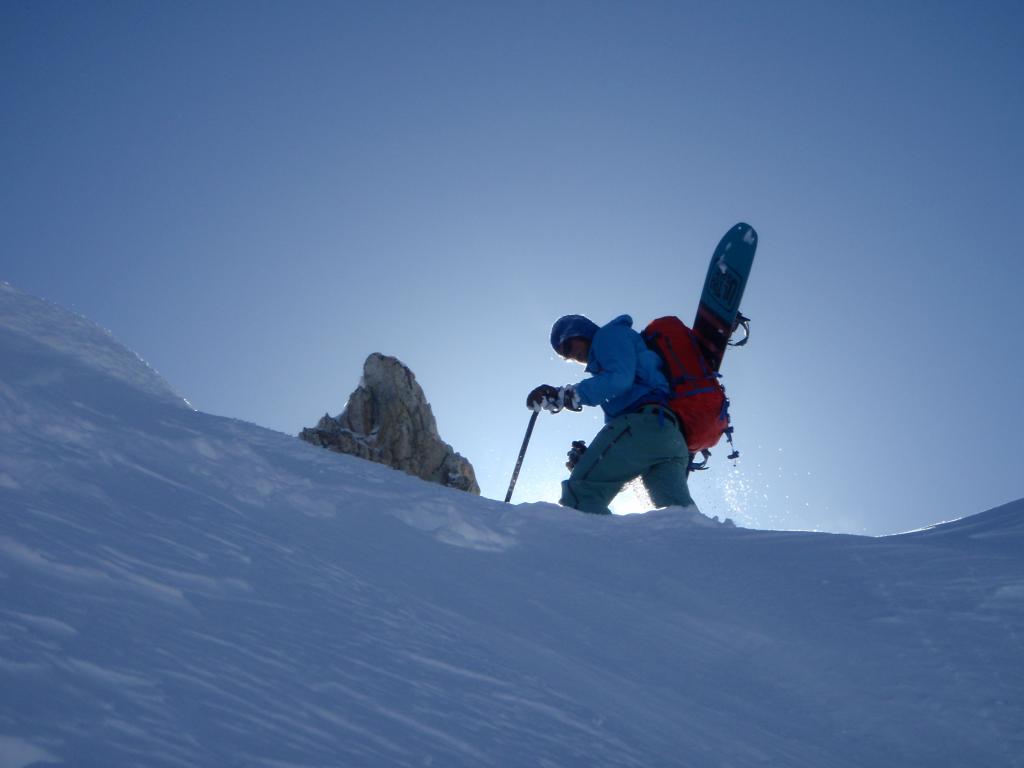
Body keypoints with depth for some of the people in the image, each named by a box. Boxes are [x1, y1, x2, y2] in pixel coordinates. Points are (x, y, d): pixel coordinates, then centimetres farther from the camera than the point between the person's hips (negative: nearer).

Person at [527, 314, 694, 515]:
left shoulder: (611, 334, 12)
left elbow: (619, 379, -9)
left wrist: (564, 395, -11)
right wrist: (588, 456, 26)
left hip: (641, 422, -9)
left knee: (580, 494, -11)